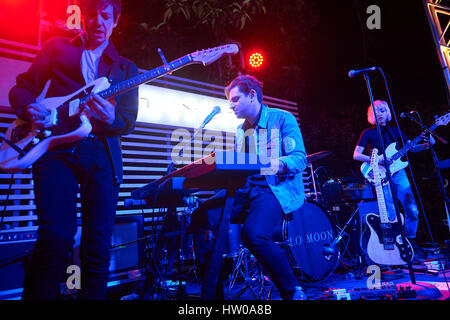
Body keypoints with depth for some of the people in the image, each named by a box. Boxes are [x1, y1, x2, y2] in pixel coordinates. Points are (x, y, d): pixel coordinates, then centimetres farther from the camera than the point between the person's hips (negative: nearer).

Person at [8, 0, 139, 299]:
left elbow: (129, 121, 8)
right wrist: (29, 107, -7)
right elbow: (22, 87, 16)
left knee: (98, 249, -1)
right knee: (56, 238, -16)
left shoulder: (126, 68, 18)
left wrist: (111, 119, -15)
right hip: (56, 148, -1)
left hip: (103, 155, 2)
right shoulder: (57, 47, 18)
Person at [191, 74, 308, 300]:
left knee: (254, 233, -34)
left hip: (277, 189, -6)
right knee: (202, 218, -17)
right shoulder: (240, 131, 22)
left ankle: (293, 291, -5)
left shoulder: (282, 119, 2)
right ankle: (213, 291, -1)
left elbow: (300, 158, -7)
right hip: (244, 189, 6)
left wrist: (280, 163, -28)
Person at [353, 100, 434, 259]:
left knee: (412, 210, 0)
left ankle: (411, 240, 21)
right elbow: (356, 155, -8)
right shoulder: (368, 133, 0)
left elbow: (412, 148, 15)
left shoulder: (394, 130, 14)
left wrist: (427, 144, -5)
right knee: (391, 215, -5)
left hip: (398, 173, 4)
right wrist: (377, 160, -20)